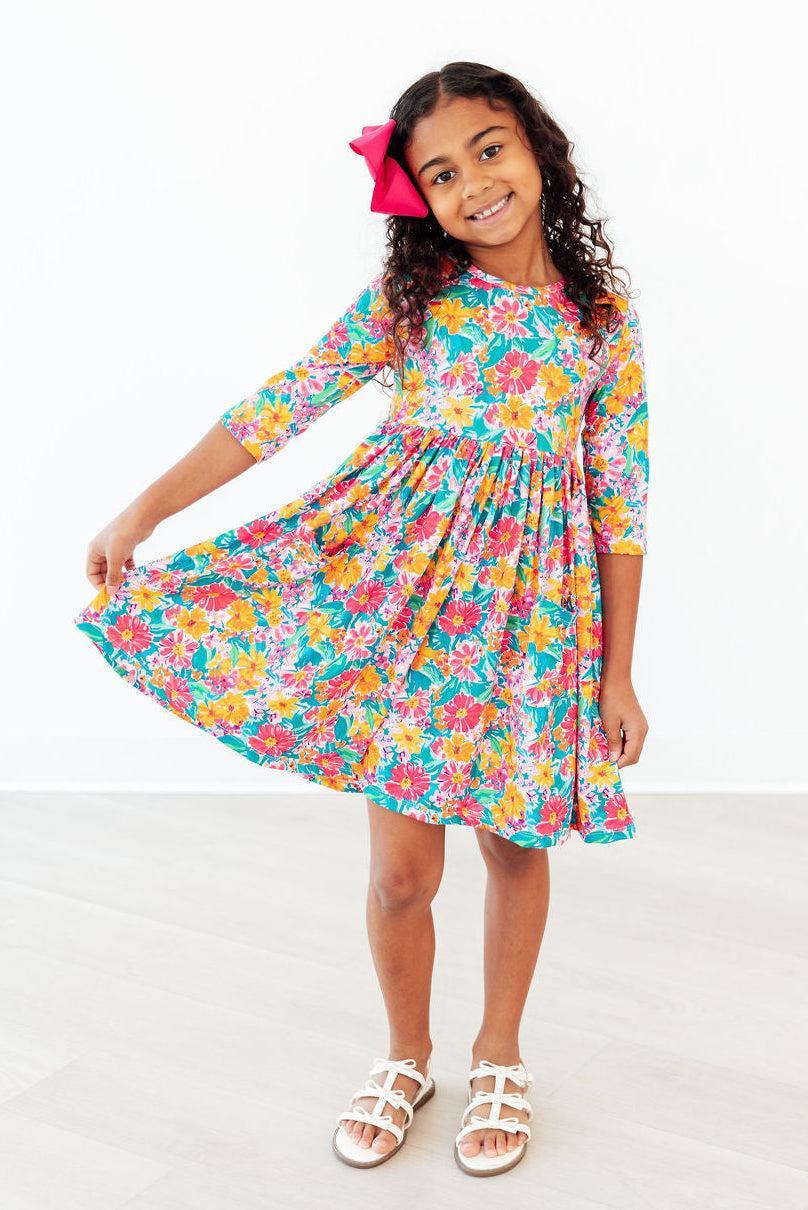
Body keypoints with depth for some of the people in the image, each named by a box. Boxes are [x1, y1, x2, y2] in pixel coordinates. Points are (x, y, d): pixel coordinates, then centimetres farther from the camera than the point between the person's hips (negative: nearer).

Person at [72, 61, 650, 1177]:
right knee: (402, 865, 2)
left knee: (515, 842, 12)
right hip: (399, 578, 0)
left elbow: (623, 499, 1)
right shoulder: (409, 294, 0)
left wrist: (618, 673, 1)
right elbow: (282, 405, -2)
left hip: (533, 596, 1)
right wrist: (145, 510, -8)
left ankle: (499, 1057, 35)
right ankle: (406, 1059, 29)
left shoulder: (605, 316, 0)